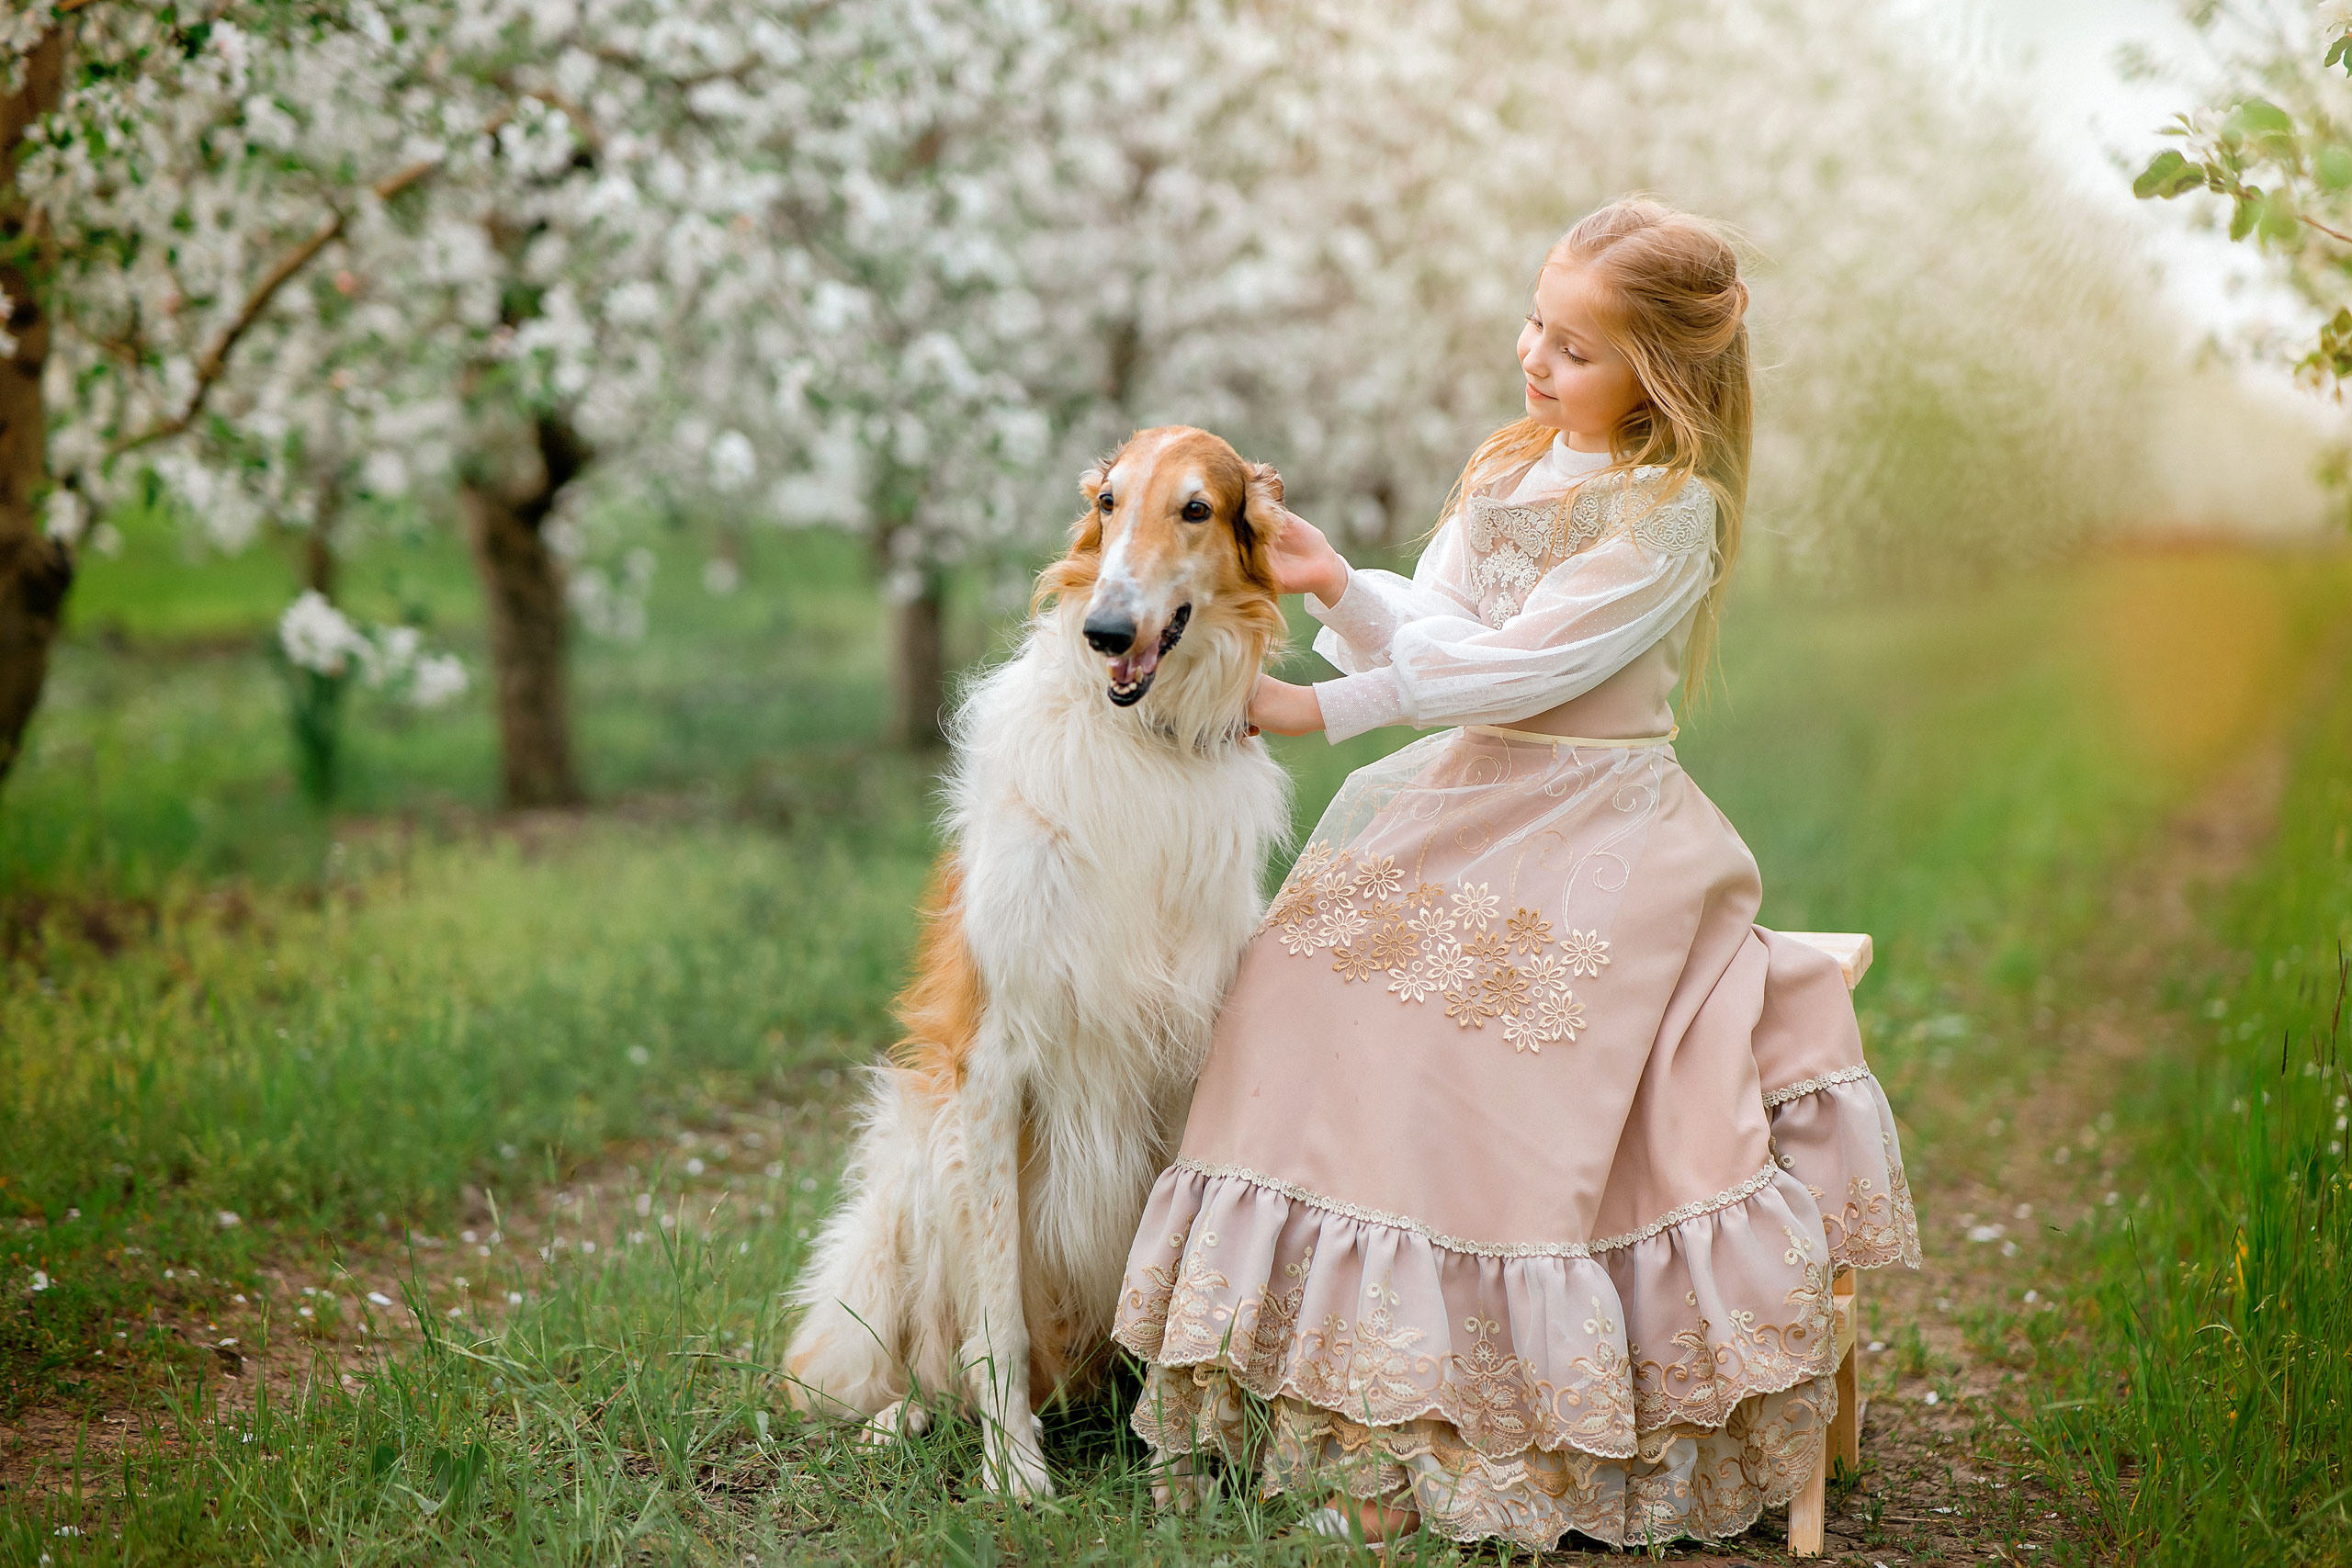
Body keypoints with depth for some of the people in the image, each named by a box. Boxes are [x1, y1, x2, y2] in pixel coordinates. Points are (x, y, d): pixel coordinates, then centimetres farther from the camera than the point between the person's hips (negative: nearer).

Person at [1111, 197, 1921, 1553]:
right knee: (1329, 1038, -7)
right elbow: (1426, 630, 8)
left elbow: (1523, 666, -16)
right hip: (1465, 806, 7)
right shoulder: (1508, 469, 13)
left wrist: (1329, 711, -15)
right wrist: (1343, 588, -12)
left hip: (1598, 840, -7)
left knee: (1488, 1105, -15)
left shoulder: (1672, 511, -11)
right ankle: (1365, 1411, -1)